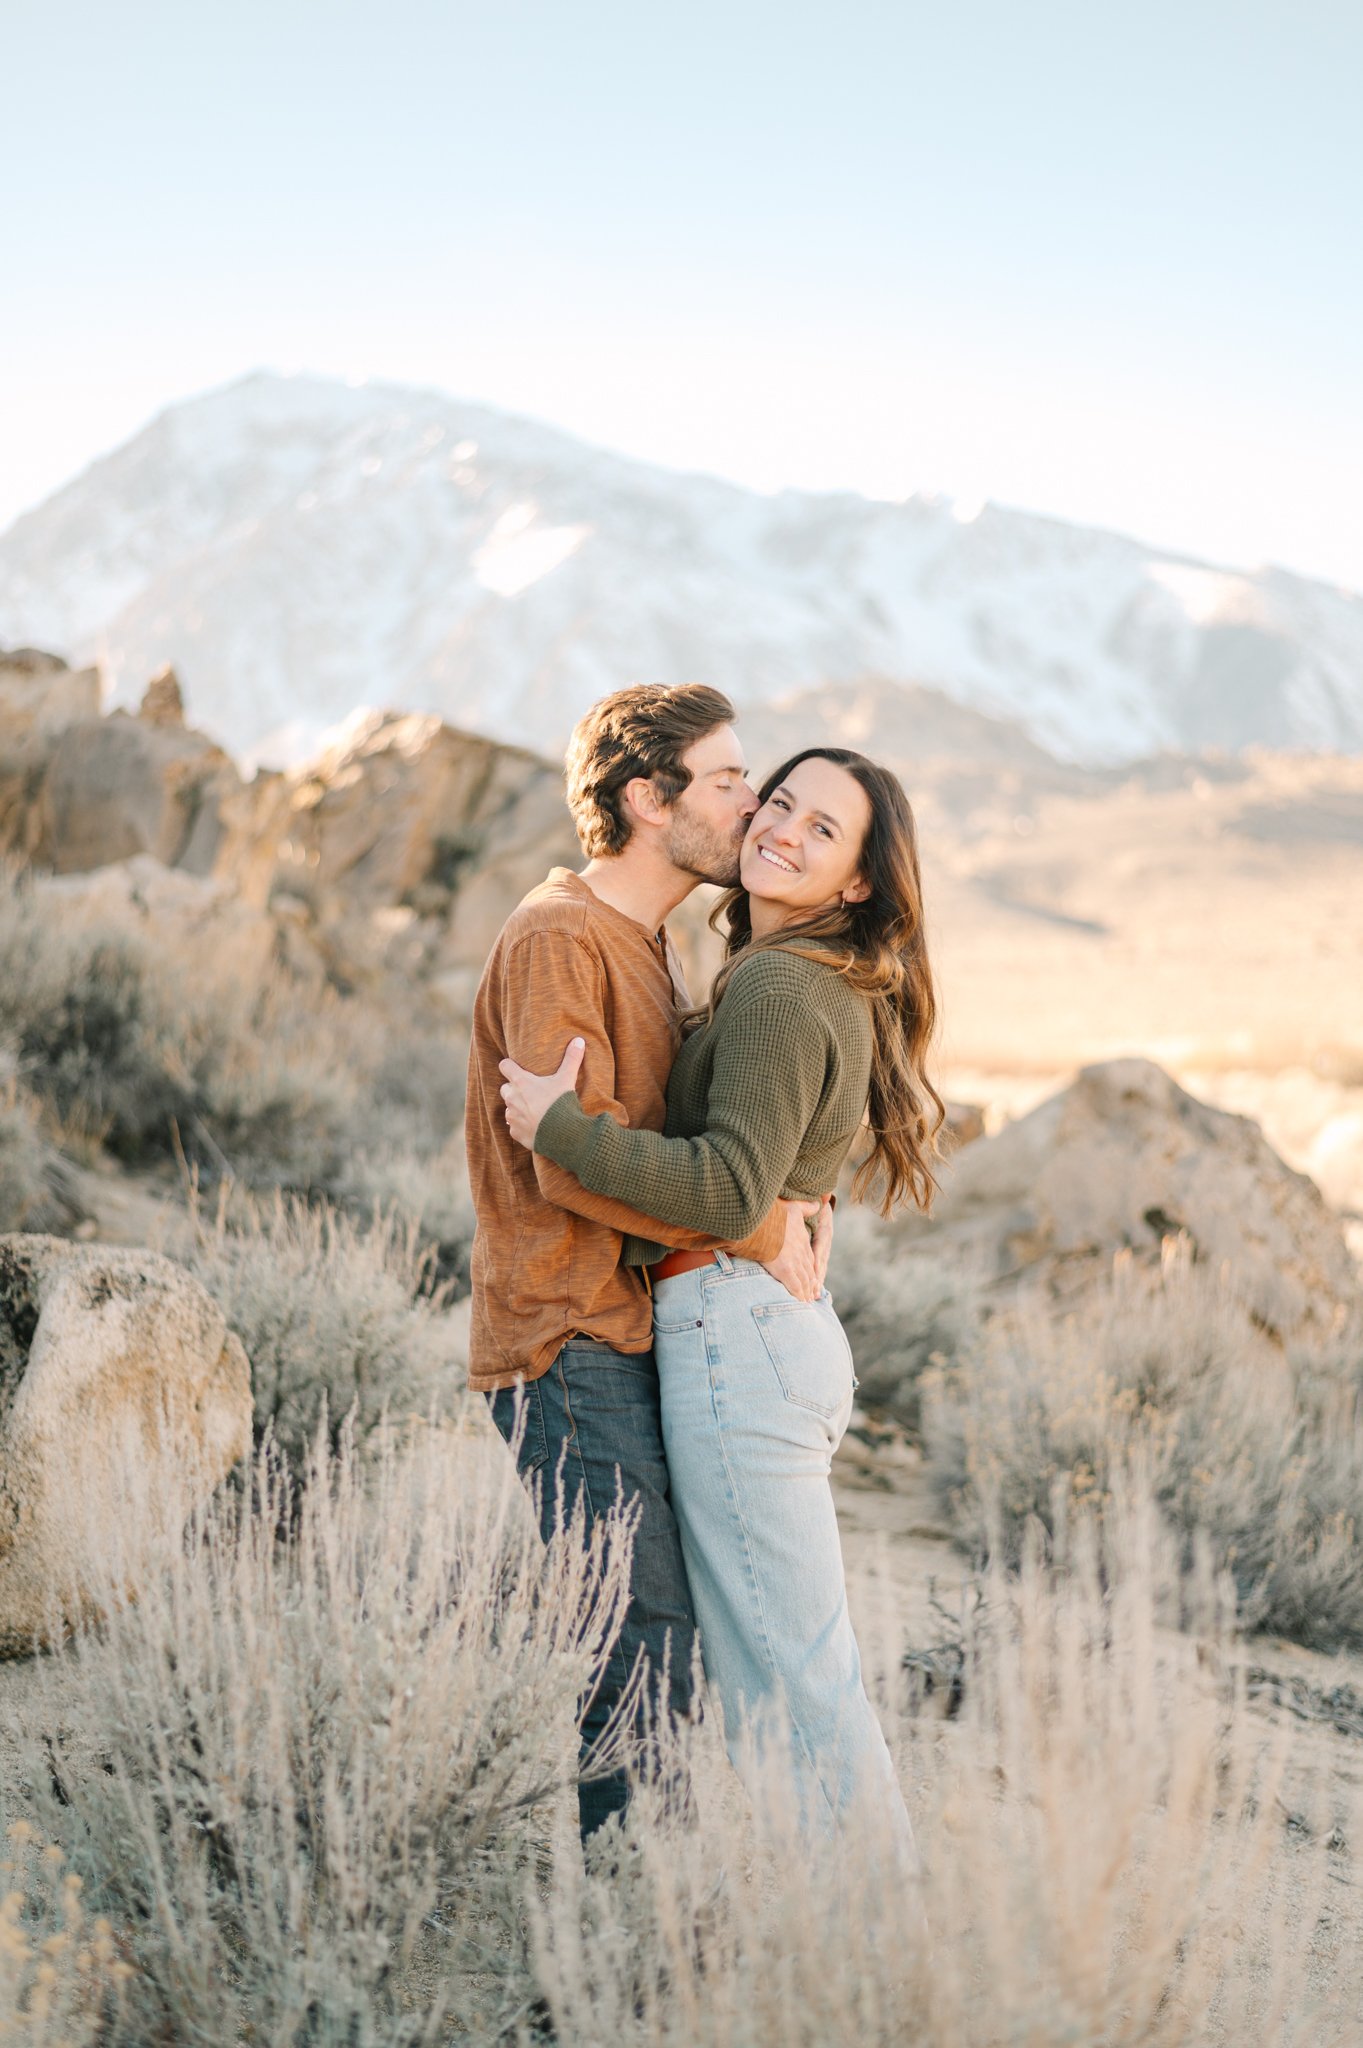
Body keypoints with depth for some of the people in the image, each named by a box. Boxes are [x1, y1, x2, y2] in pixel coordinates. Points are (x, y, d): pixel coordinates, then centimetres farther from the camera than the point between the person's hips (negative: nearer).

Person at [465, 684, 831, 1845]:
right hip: (570, 1345, -9)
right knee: (644, 1639, -9)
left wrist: (797, 1200, 0)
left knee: (658, 1629, 12)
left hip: (632, 1336, 9)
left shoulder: (649, 943, 19)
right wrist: (759, 1230, -15)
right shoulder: (558, 938, -12)